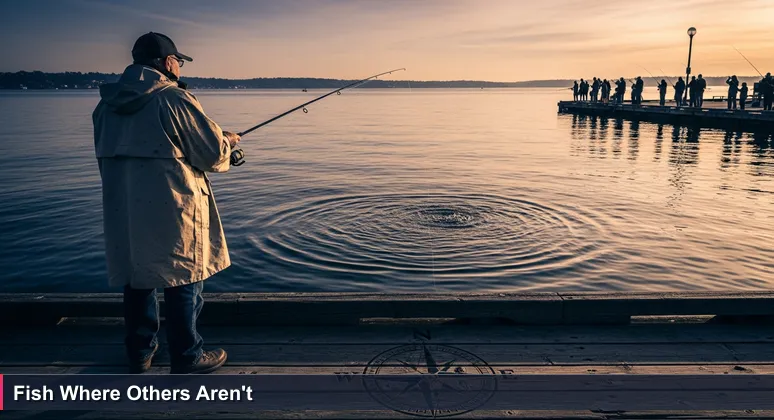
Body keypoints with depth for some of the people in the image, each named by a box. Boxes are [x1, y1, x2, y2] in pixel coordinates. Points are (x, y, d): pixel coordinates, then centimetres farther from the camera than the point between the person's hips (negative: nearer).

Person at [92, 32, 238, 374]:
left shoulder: (108, 105, 9)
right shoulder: (174, 99, -13)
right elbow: (214, 152, -12)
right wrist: (228, 141, 10)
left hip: (123, 213, 7)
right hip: (170, 213, -7)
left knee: (137, 277, 18)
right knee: (182, 282, 5)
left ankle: (140, 352, 31)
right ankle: (187, 359, 15)